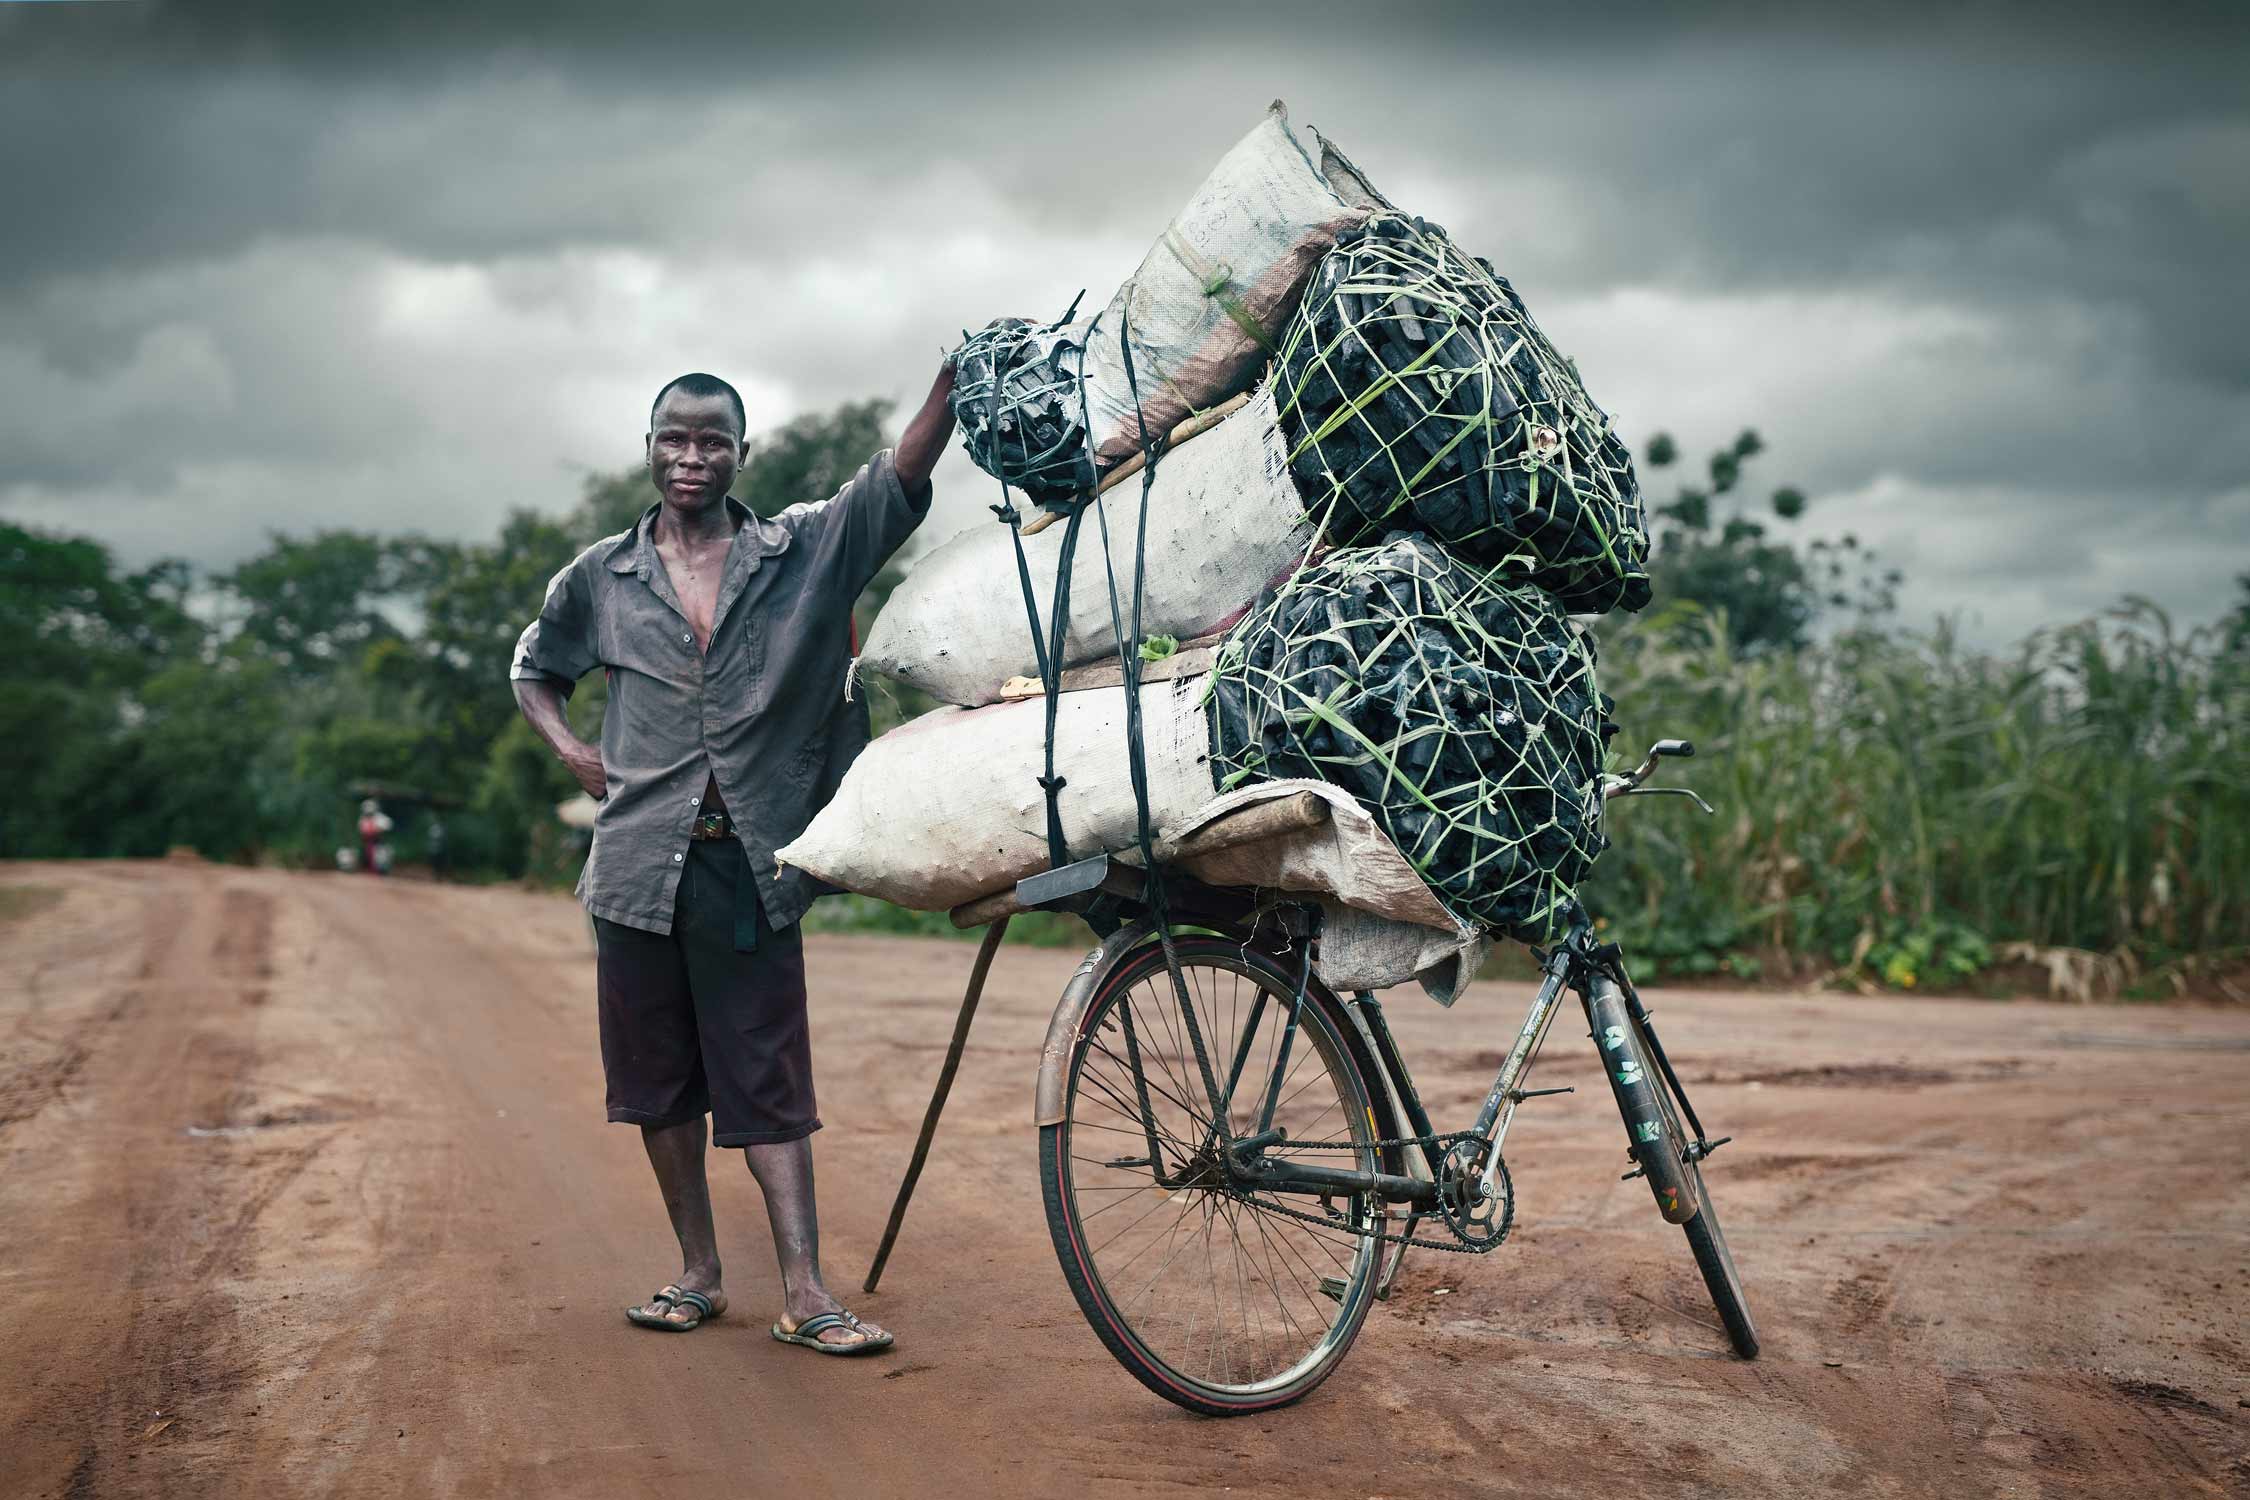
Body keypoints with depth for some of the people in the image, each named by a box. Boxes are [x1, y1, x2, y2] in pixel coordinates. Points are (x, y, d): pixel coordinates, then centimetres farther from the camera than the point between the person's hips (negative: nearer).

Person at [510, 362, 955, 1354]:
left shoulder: (809, 552, 3)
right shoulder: (601, 577, 9)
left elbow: (900, 481, -9)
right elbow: (534, 668, 24)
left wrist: (952, 383, -25)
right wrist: (574, 753, 6)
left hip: (753, 864, -2)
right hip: (641, 861, 2)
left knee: (769, 1083, -3)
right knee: (657, 1079, 9)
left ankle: (804, 1293, -2)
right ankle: (698, 1274, 21)